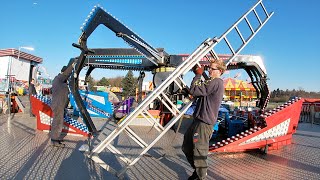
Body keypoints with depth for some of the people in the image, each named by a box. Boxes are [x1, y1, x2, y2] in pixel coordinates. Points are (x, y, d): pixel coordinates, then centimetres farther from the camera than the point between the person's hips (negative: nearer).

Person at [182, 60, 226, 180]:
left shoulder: (216, 82, -14)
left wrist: (198, 75, -6)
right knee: (186, 147, 18)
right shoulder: (212, 82, 21)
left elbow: (193, 91, -20)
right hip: (198, 120, 11)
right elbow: (197, 94, 20)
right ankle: (197, 170, 33)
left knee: (199, 151, -4)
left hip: (204, 123, -11)